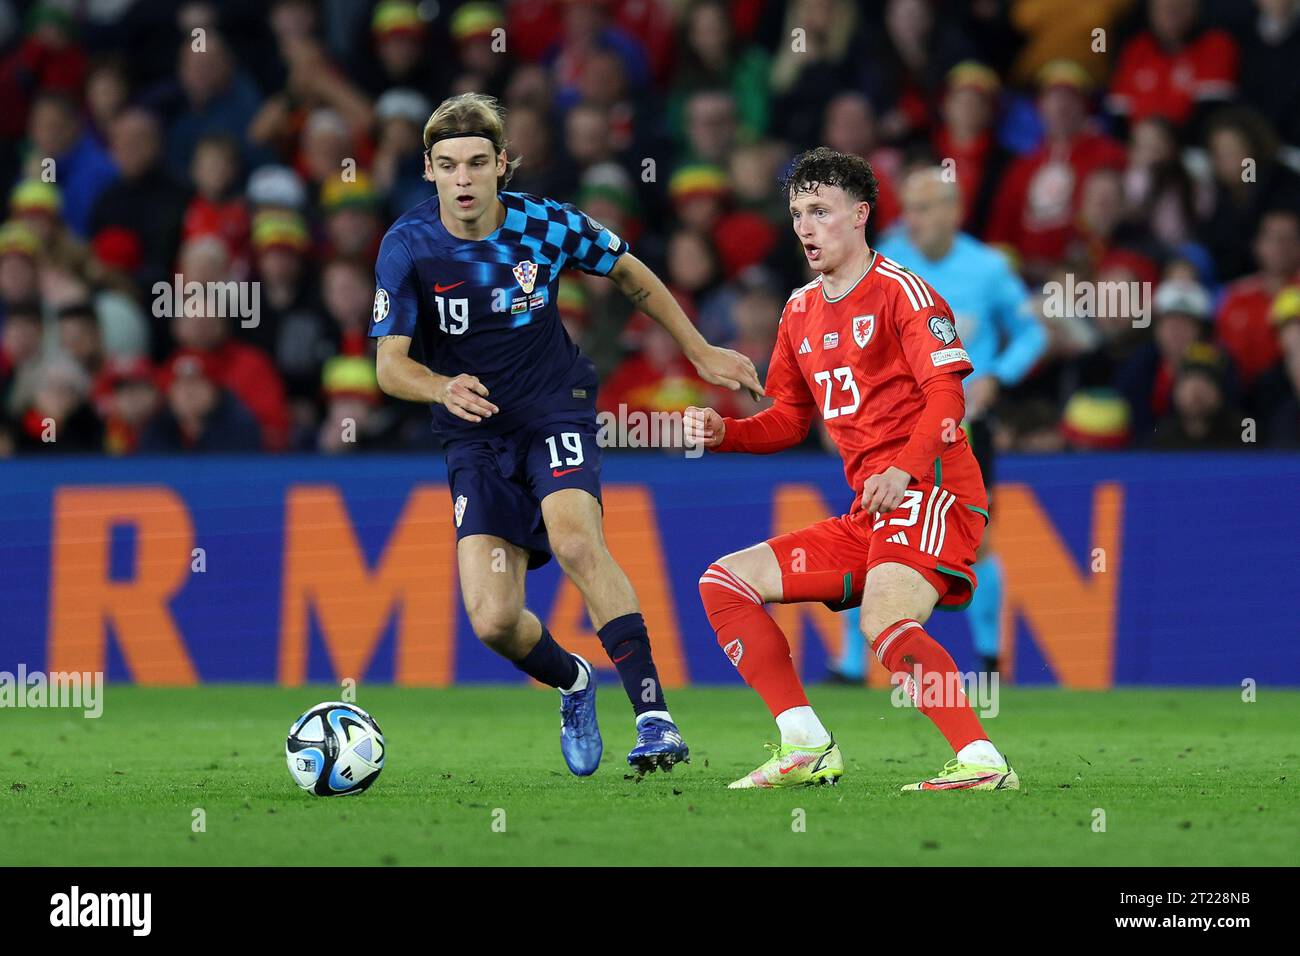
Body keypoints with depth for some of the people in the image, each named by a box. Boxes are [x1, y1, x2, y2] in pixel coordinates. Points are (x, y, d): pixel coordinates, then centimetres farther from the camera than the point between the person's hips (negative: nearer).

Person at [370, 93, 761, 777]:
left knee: (575, 541, -32)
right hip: (477, 435, 1)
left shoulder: (545, 225, -9)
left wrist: (700, 352, 16)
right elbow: (389, 364, -13)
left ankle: (652, 714, -29)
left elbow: (630, 274, 10)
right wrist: (442, 388, -35)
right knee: (493, 621, -12)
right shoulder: (407, 247, -12)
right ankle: (573, 683, 23)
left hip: (556, 415, -1)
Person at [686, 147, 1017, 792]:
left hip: (929, 492, -9)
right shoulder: (801, 310, 18)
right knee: (724, 583, 4)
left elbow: (946, 395, -15)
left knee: (885, 624, -32)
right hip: (864, 516, 9)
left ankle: (982, 763, -30)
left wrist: (903, 471, -30)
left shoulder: (901, 291, -6)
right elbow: (790, 420, 24)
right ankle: (808, 750, 0)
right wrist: (722, 432, 4)